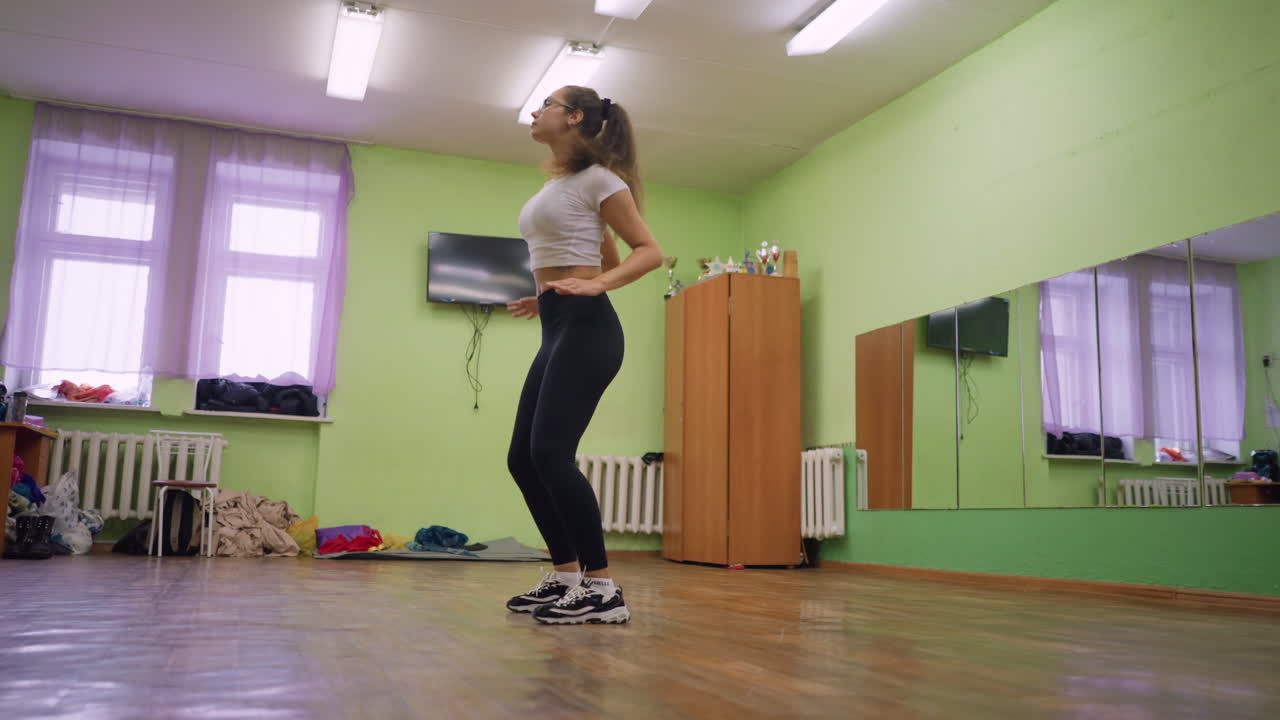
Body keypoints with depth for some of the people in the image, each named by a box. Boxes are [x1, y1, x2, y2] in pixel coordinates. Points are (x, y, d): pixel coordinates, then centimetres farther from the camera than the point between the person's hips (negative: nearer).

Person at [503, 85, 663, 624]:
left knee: (550, 452, -18)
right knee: (523, 457, 5)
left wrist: (596, 285, -22)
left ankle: (602, 590, -12)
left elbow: (650, 251, -7)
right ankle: (566, 577, 14)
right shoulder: (557, 184, 22)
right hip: (558, 331, 10)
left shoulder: (597, 178, -3)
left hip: (586, 328, -10)